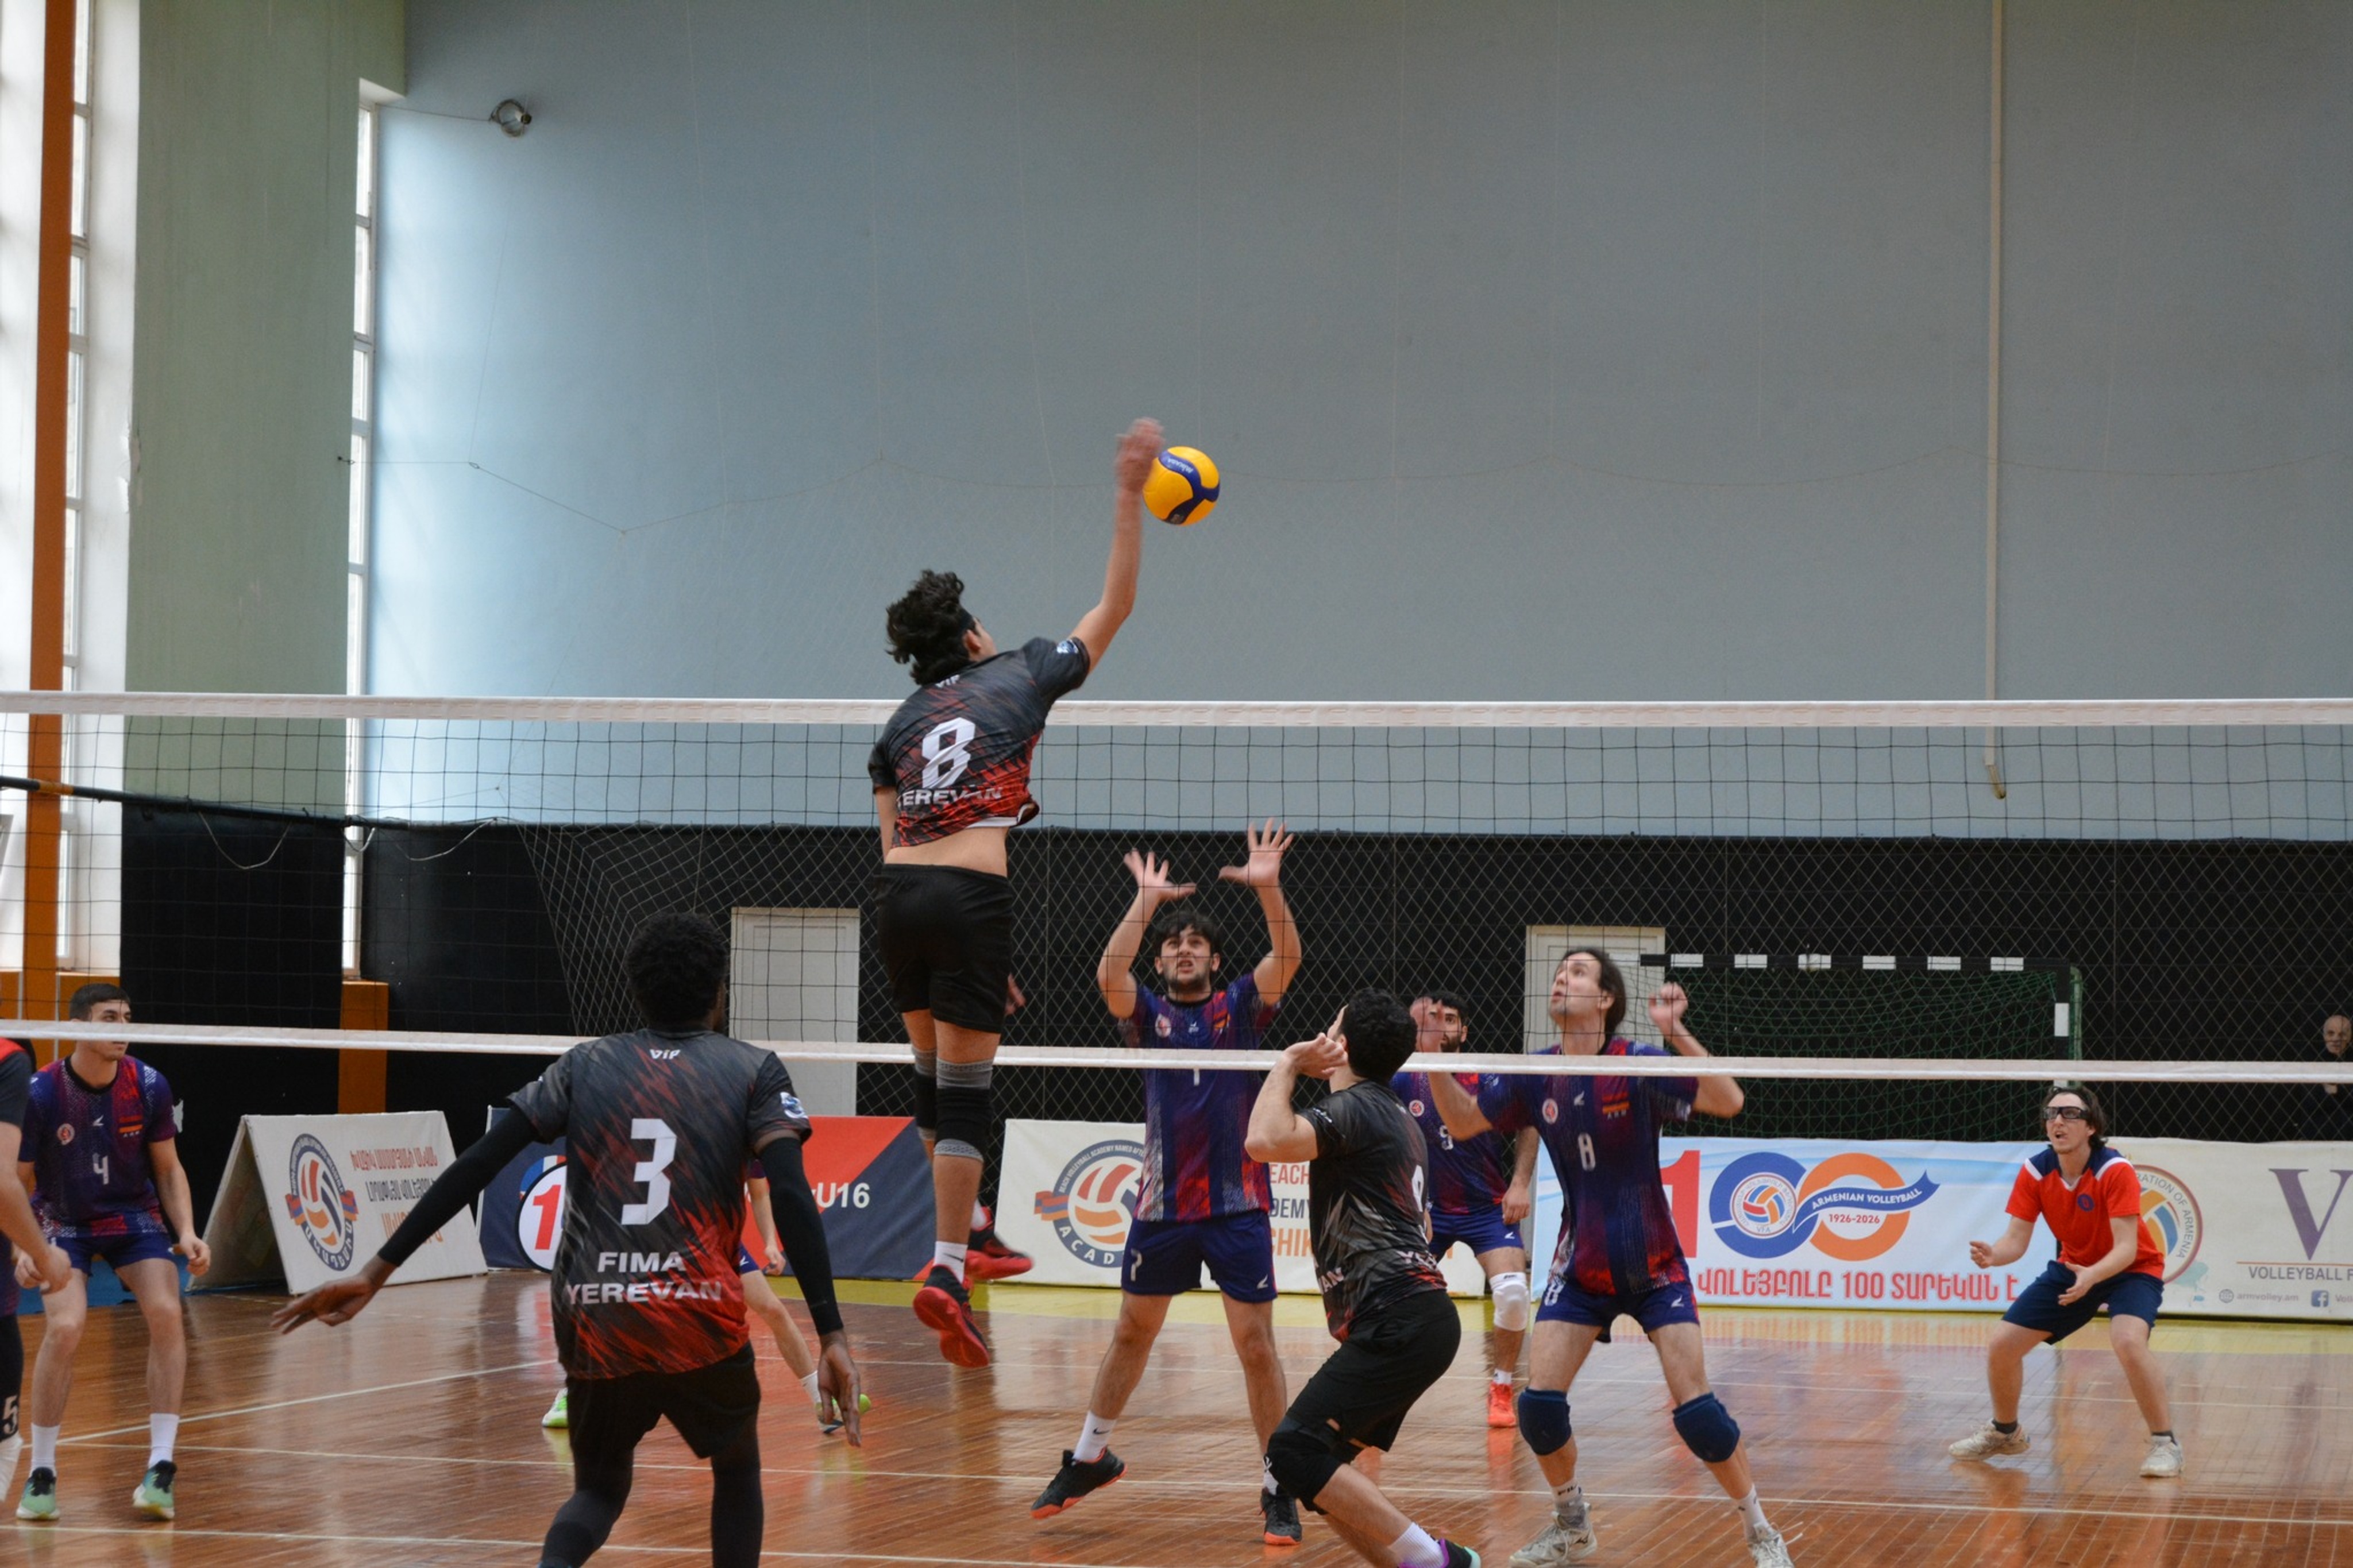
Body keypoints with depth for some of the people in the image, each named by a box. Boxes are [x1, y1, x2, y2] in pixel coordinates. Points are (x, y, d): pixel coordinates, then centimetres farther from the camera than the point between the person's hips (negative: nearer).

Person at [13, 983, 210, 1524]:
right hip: (64, 1222, -2)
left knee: (166, 1313, -21)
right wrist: (24, 1250, -25)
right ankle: (41, 1475, -7)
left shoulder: (149, 1087, -13)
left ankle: (160, 1468, -13)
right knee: (66, 1325, -24)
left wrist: (187, 1234, -13)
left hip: (135, 1217, 2)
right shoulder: (40, 1093, -20)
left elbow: (168, 1169, 0)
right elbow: (17, 1182, -10)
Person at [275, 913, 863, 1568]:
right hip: (701, 1328, -2)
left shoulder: (585, 1064, 12)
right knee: (738, 1471, 26)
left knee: (599, 1490, 23)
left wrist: (377, 1272, 4)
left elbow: (474, 1166, 3)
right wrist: (832, 1336, -13)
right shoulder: (755, 1071, 5)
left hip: (593, 1330, 2)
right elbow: (792, 1197, -9)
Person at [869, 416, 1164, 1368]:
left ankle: (965, 1232, 29)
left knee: (934, 1075, 20)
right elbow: (1116, 604, 18)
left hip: (898, 895, 4)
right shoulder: (1020, 676, 11)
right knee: (965, 1090, -3)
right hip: (970, 895, -4)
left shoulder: (898, 726, 20)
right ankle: (946, 1272, -10)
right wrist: (1128, 495, 23)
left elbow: (895, 842, 15)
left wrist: (977, 956, 18)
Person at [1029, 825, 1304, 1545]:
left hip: (1237, 1204, -2)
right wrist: (1146, 902, -23)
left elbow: (1286, 959, -13)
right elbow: (1109, 975, -16)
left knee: (1257, 1346, -5)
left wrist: (1268, 888, -28)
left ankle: (1279, 1489, 3)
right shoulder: (1148, 1013, 5)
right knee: (1131, 1334, 15)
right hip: (1162, 1207, 2)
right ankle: (1090, 1457, 32)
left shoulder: (1240, 1006, 4)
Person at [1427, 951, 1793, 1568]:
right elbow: (1463, 1122, 9)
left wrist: (1677, 1033, -36)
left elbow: (1729, 1102, -25)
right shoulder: (1535, 1078, -2)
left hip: (1654, 1268, -4)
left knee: (1696, 1411, -11)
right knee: (1539, 1402, -8)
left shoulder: (1639, 1065, -15)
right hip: (1580, 1270, 4)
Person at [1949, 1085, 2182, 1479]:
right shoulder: (2034, 1171, -14)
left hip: (2132, 1269, -5)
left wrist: (2092, 1276, -51)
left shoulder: (2115, 1171, -29)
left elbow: (2126, 1248, -33)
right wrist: (1994, 1255, -38)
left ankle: (2164, 1442, -19)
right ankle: (2004, 1432, 29)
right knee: (2002, 1343, 1)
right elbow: (2017, 1239, -15)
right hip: (2073, 1268, 6)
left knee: (2128, 1341, -35)